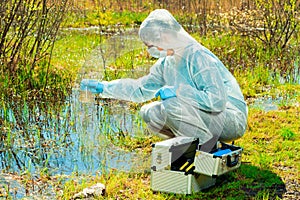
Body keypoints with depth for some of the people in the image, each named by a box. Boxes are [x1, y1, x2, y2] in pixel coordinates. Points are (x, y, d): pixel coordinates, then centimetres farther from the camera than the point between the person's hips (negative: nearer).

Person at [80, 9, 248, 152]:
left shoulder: (199, 58, -21)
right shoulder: (166, 63, 7)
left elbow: (217, 101, -30)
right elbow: (141, 89, 21)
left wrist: (177, 91, -26)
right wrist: (103, 87, 16)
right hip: (204, 118, 9)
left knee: (171, 106, -29)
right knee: (149, 112, 2)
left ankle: (206, 148, -12)